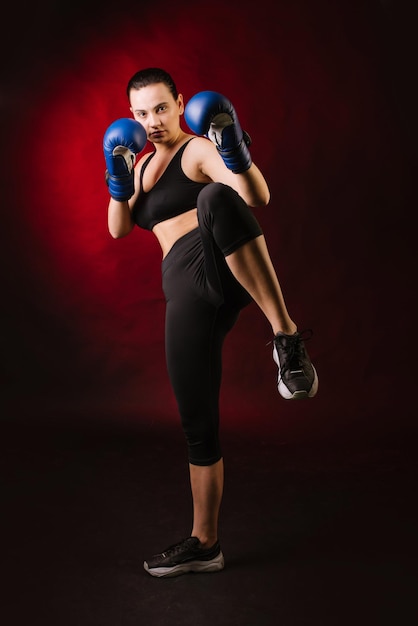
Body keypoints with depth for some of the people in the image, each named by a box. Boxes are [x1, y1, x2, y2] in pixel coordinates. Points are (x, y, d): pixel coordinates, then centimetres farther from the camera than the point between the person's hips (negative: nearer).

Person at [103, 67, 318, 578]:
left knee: (215, 199, -40)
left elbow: (258, 197, -12)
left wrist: (235, 150, -25)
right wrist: (118, 182, 1)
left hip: (227, 268, -6)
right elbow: (119, 228, 15)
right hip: (185, 291, 6)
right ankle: (204, 543, 21)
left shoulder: (200, 150, 4)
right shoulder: (143, 164, 26)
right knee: (197, 422, 7)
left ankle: (287, 337, -39)